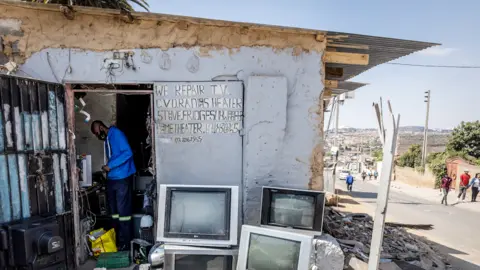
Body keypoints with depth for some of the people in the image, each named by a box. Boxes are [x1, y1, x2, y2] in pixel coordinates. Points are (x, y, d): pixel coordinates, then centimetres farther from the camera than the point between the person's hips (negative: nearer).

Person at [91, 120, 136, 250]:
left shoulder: (116, 134, -11)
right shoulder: (106, 139, 17)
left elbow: (128, 152, -22)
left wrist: (110, 166, -21)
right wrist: (107, 168, 7)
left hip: (123, 178, -9)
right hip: (111, 179, 9)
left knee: (123, 210, -3)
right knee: (114, 210, 15)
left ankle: (125, 243, 7)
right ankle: (116, 239, 27)